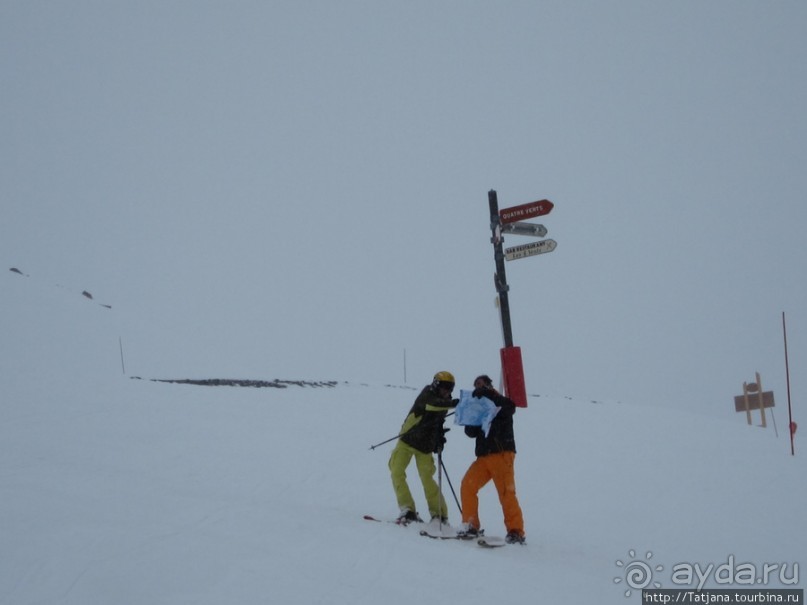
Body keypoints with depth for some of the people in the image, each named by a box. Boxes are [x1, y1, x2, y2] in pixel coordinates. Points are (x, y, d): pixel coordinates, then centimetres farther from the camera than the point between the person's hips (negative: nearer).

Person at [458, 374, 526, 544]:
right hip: (483, 456, 6)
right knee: (467, 485, -7)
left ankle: (516, 532, -13)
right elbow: (471, 433, 11)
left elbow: (510, 407, -19)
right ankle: (470, 525, 1)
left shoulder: (500, 404, 5)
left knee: (506, 492, -14)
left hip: (502, 454, -6)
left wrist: (488, 394, -22)